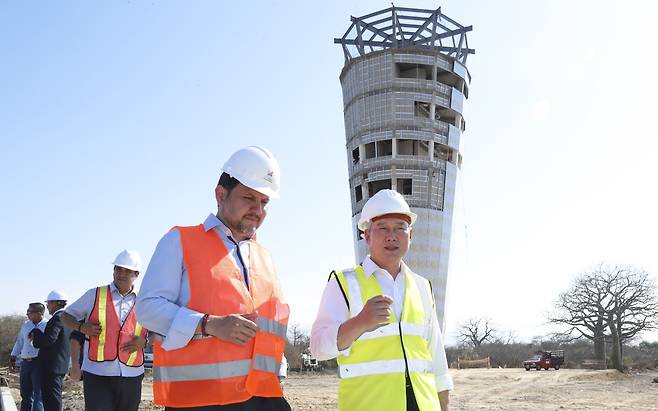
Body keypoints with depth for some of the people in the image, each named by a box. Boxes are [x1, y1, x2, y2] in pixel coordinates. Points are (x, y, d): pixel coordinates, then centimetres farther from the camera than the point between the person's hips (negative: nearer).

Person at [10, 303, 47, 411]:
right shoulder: (25, 325, 13)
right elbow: (19, 342, 22)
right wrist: (12, 358, 20)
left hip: (39, 363, -6)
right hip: (25, 362, 6)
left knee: (38, 394, -5)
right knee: (25, 393, 12)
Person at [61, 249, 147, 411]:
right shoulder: (94, 295, 5)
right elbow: (66, 316, 14)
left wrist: (143, 341, -5)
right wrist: (82, 327, -7)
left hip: (131, 376, 3)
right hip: (97, 374, -2)